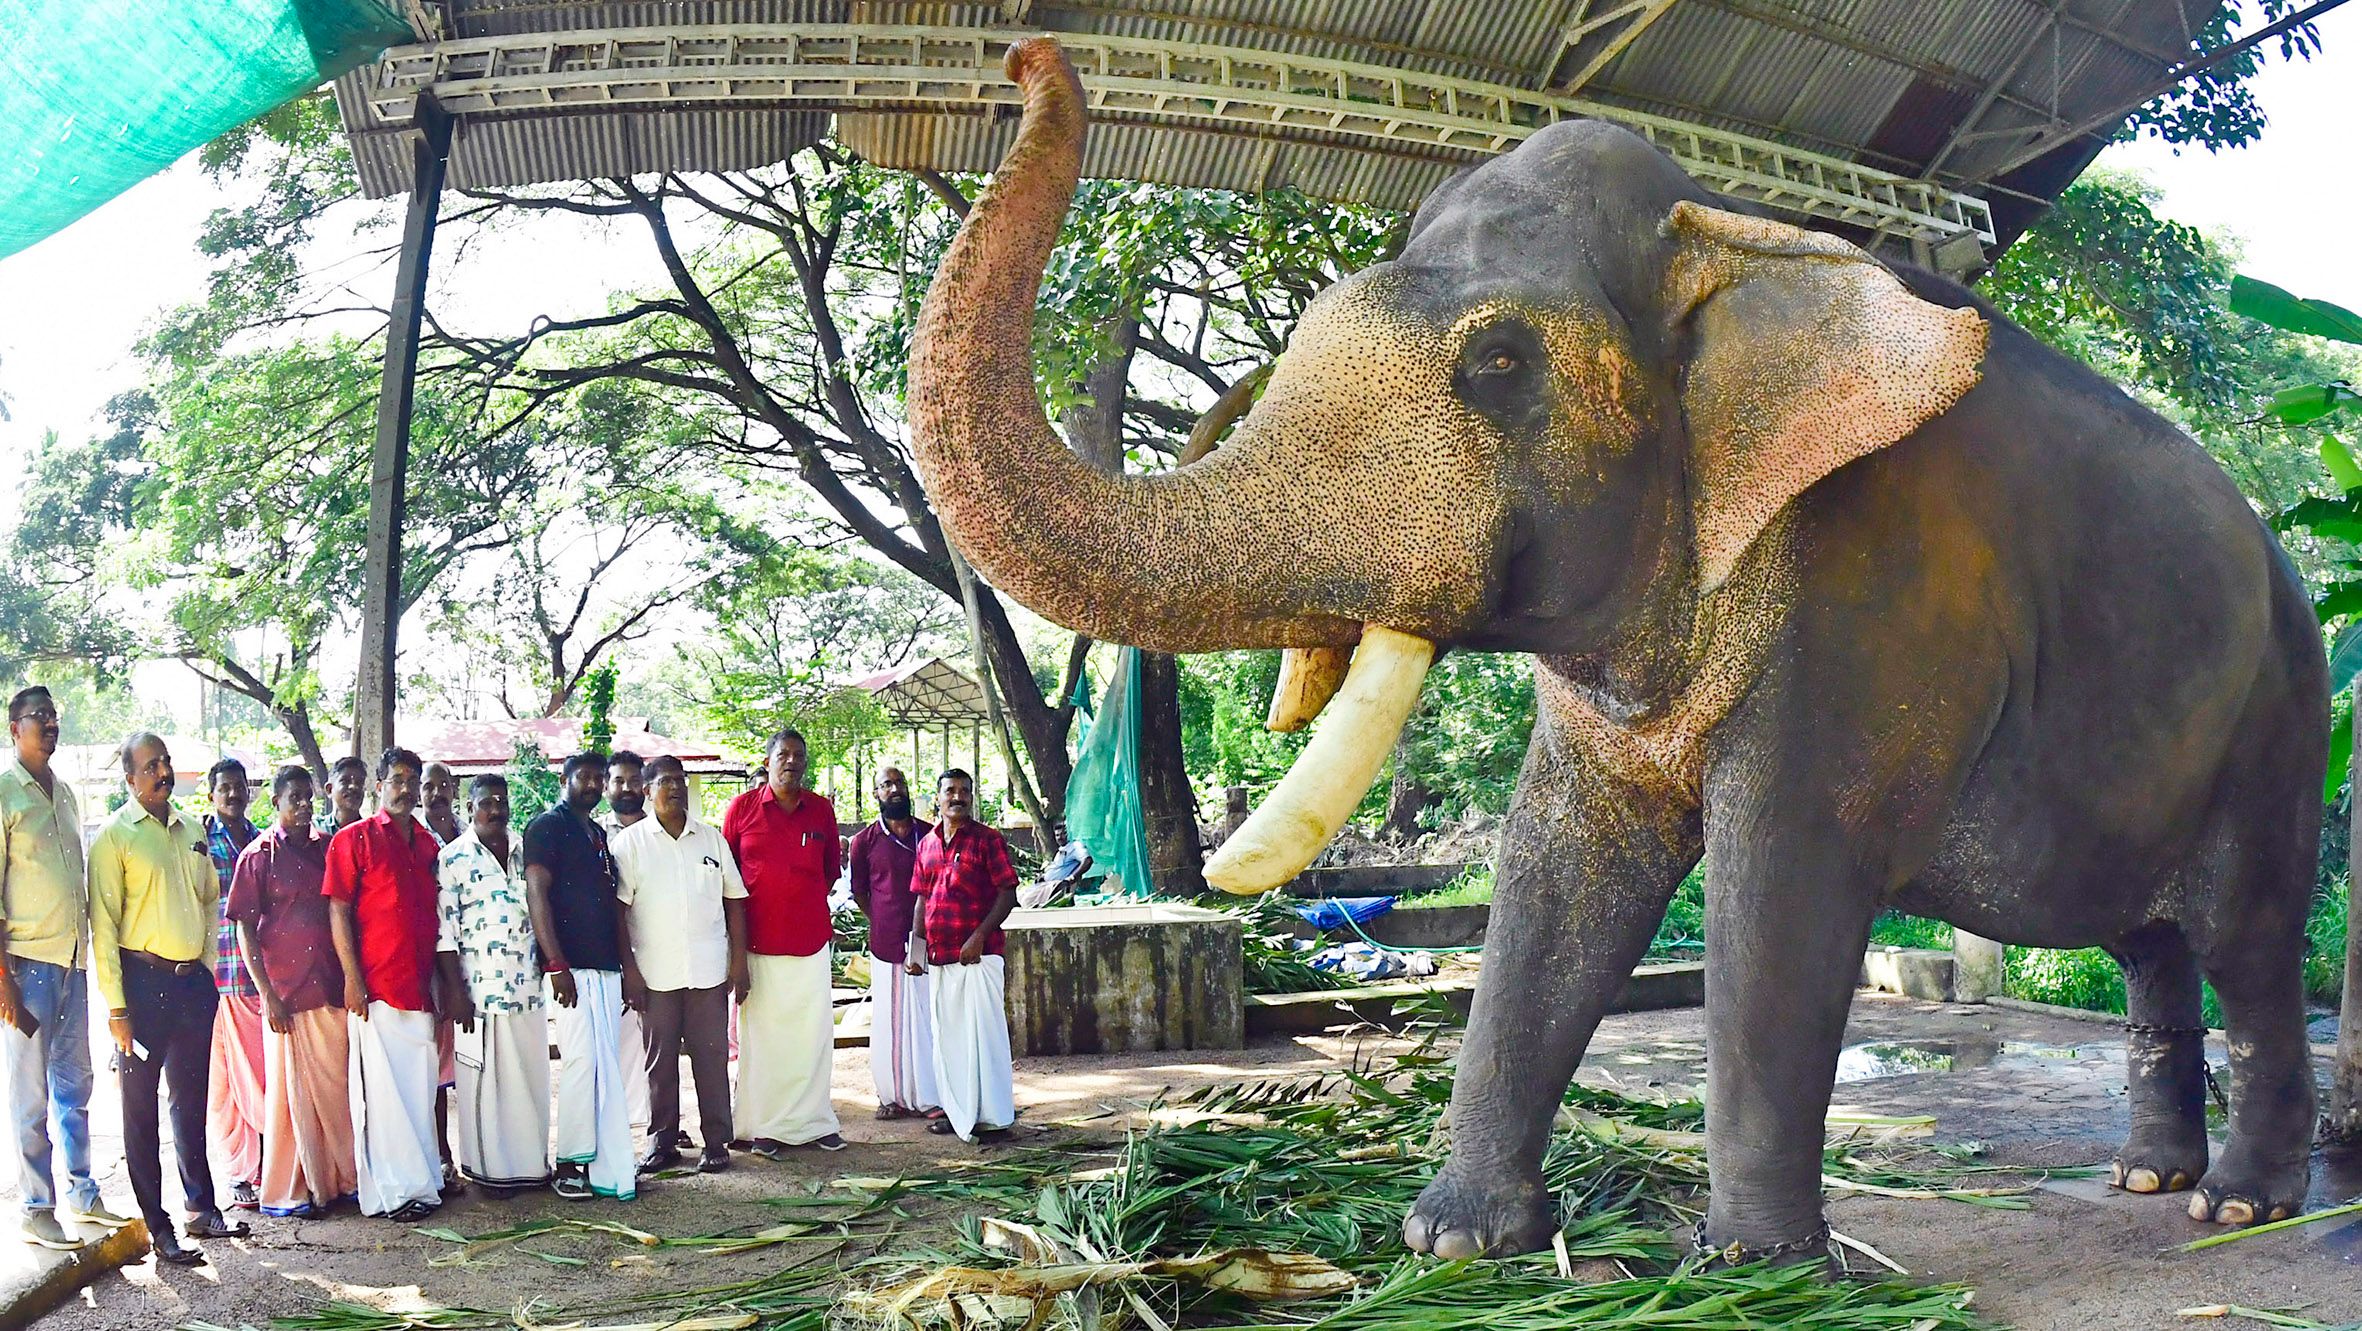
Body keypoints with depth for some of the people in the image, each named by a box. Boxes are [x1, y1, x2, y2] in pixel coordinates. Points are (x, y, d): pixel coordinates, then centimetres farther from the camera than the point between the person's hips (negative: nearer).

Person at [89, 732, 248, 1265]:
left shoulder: (191, 831, 12)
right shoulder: (115, 836, -6)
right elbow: (104, 922, -10)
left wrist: (208, 972, 13)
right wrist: (116, 1005, -14)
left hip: (192, 980, 6)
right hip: (143, 980, -6)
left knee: (191, 1100, 15)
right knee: (141, 1106, 1)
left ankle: (202, 1208, 24)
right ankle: (157, 1227, 5)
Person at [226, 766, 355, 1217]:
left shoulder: (326, 848, 10)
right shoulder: (259, 856, -2)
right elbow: (245, 930, -4)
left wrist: (352, 978, 10)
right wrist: (268, 994, -10)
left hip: (332, 989, 4)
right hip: (286, 993, -4)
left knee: (337, 1085, 7)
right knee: (289, 1090, 1)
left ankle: (340, 1177, 17)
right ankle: (287, 1192, 9)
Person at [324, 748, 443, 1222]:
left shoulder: (428, 844, 16)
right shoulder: (354, 839, 0)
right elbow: (338, 911, -4)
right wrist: (352, 977, -11)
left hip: (421, 984, 5)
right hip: (376, 984, -5)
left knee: (420, 1084, 9)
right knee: (382, 1085, -4)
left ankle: (422, 1178, 16)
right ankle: (394, 1189, 0)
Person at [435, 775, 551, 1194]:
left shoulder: (524, 855, 12)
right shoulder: (453, 859, -3)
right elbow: (445, 930, -7)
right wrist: (455, 991, -12)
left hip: (528, 987, 5)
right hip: (479, 989, -5)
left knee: (533, 1077, 8)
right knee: (485, 1078, 1)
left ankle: (532, 1163, 18)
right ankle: (489, 1169, 10)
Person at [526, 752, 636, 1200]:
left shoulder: (599, 835, 21)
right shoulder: (548, 827, -2)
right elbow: (537, 895, -10)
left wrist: (627, 963, 16)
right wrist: (555, 963, -17)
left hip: (605, 966, 7)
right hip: (571, 965, -7)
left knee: (607, 1065, 5)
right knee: (582, 1060, -10)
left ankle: (607, 1165, 8)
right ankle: (569, 1164, -1)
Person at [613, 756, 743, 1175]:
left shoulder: (711, 838, 10)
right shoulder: (630, 842, 3)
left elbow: (733, 900, 11)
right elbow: (618, 909, -1)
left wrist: (739, 960, 5)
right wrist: (628, 968, -6)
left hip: (709, 970, 1)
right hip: (656, 974, -1)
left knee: (712, 1057, 3)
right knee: (660, 1058, 5)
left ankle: (716, 1141, 9)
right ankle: (662, 1141, 14)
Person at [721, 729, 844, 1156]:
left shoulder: (821, 810, 6)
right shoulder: (742, 808, 0)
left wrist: (811, 904, 10)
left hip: (811, 941, 2)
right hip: (758, 944, -2)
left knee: (813, 1035, 5)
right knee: (761, 1035, 1)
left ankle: (813, 1121, 13)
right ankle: (763, 1127, 8)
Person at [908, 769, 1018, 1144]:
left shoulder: (987, 839, -3)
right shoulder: (927, 844, 14)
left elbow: (1007, 895, -7)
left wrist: (979, 936, -16)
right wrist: (916, 944, 9)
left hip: (976, 954, -6)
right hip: (939, 956, 6)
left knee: (982, 1032, -6)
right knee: (948, 1035, 11)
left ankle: (993, 1116, -2)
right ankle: (957, 1111, 21)